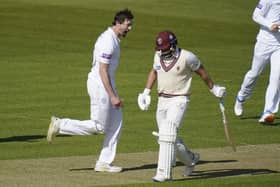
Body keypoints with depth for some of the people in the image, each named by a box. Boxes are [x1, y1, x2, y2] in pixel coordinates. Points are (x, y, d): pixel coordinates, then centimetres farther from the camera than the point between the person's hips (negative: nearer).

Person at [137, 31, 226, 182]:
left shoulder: (186, 57, -14)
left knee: (167, 134, -20)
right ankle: (190, 159, 36)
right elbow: (154, 71, 23)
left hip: (179, 100, -7)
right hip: (162, 101, 7)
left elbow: (202, 71, 1)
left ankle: (164, 173, -21)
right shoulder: (158, 56, 4)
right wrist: (146, 92, 14)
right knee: (166, 136, 12)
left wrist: (213, 89, 11)